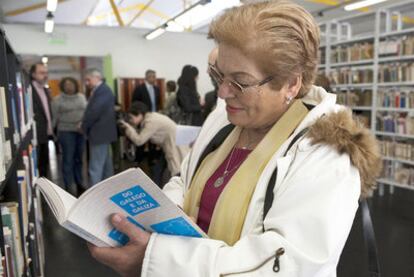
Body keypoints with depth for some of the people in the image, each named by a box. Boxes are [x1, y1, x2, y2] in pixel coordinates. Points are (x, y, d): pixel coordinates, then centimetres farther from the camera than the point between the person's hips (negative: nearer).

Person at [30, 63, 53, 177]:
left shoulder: (46, 91, 16)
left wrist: (51, 129, 14)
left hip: (45, 134, 8)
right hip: (35, 135, -8)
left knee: (44, 164, 15)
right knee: (35, 165, -2)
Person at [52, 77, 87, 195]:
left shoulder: (81, 97, 9)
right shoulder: (57, 100, -2)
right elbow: (54, 118, -3)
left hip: (81, 131, 4)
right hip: (66, 132, -4)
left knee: (79, 158, 10)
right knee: (68, 159, -2)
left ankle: (79, 183, 21)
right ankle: (70, 187, 5)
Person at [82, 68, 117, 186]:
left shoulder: (103, 91, -17)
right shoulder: (100, 90, 15)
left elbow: (94, 111, -24)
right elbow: (92, 110, 16)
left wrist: (84, 126, -10)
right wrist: (85, 125, 3)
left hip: (99, 133, -10)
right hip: (102, 132, 10)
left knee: (95, 168, -8)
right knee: (105, 165, 18)